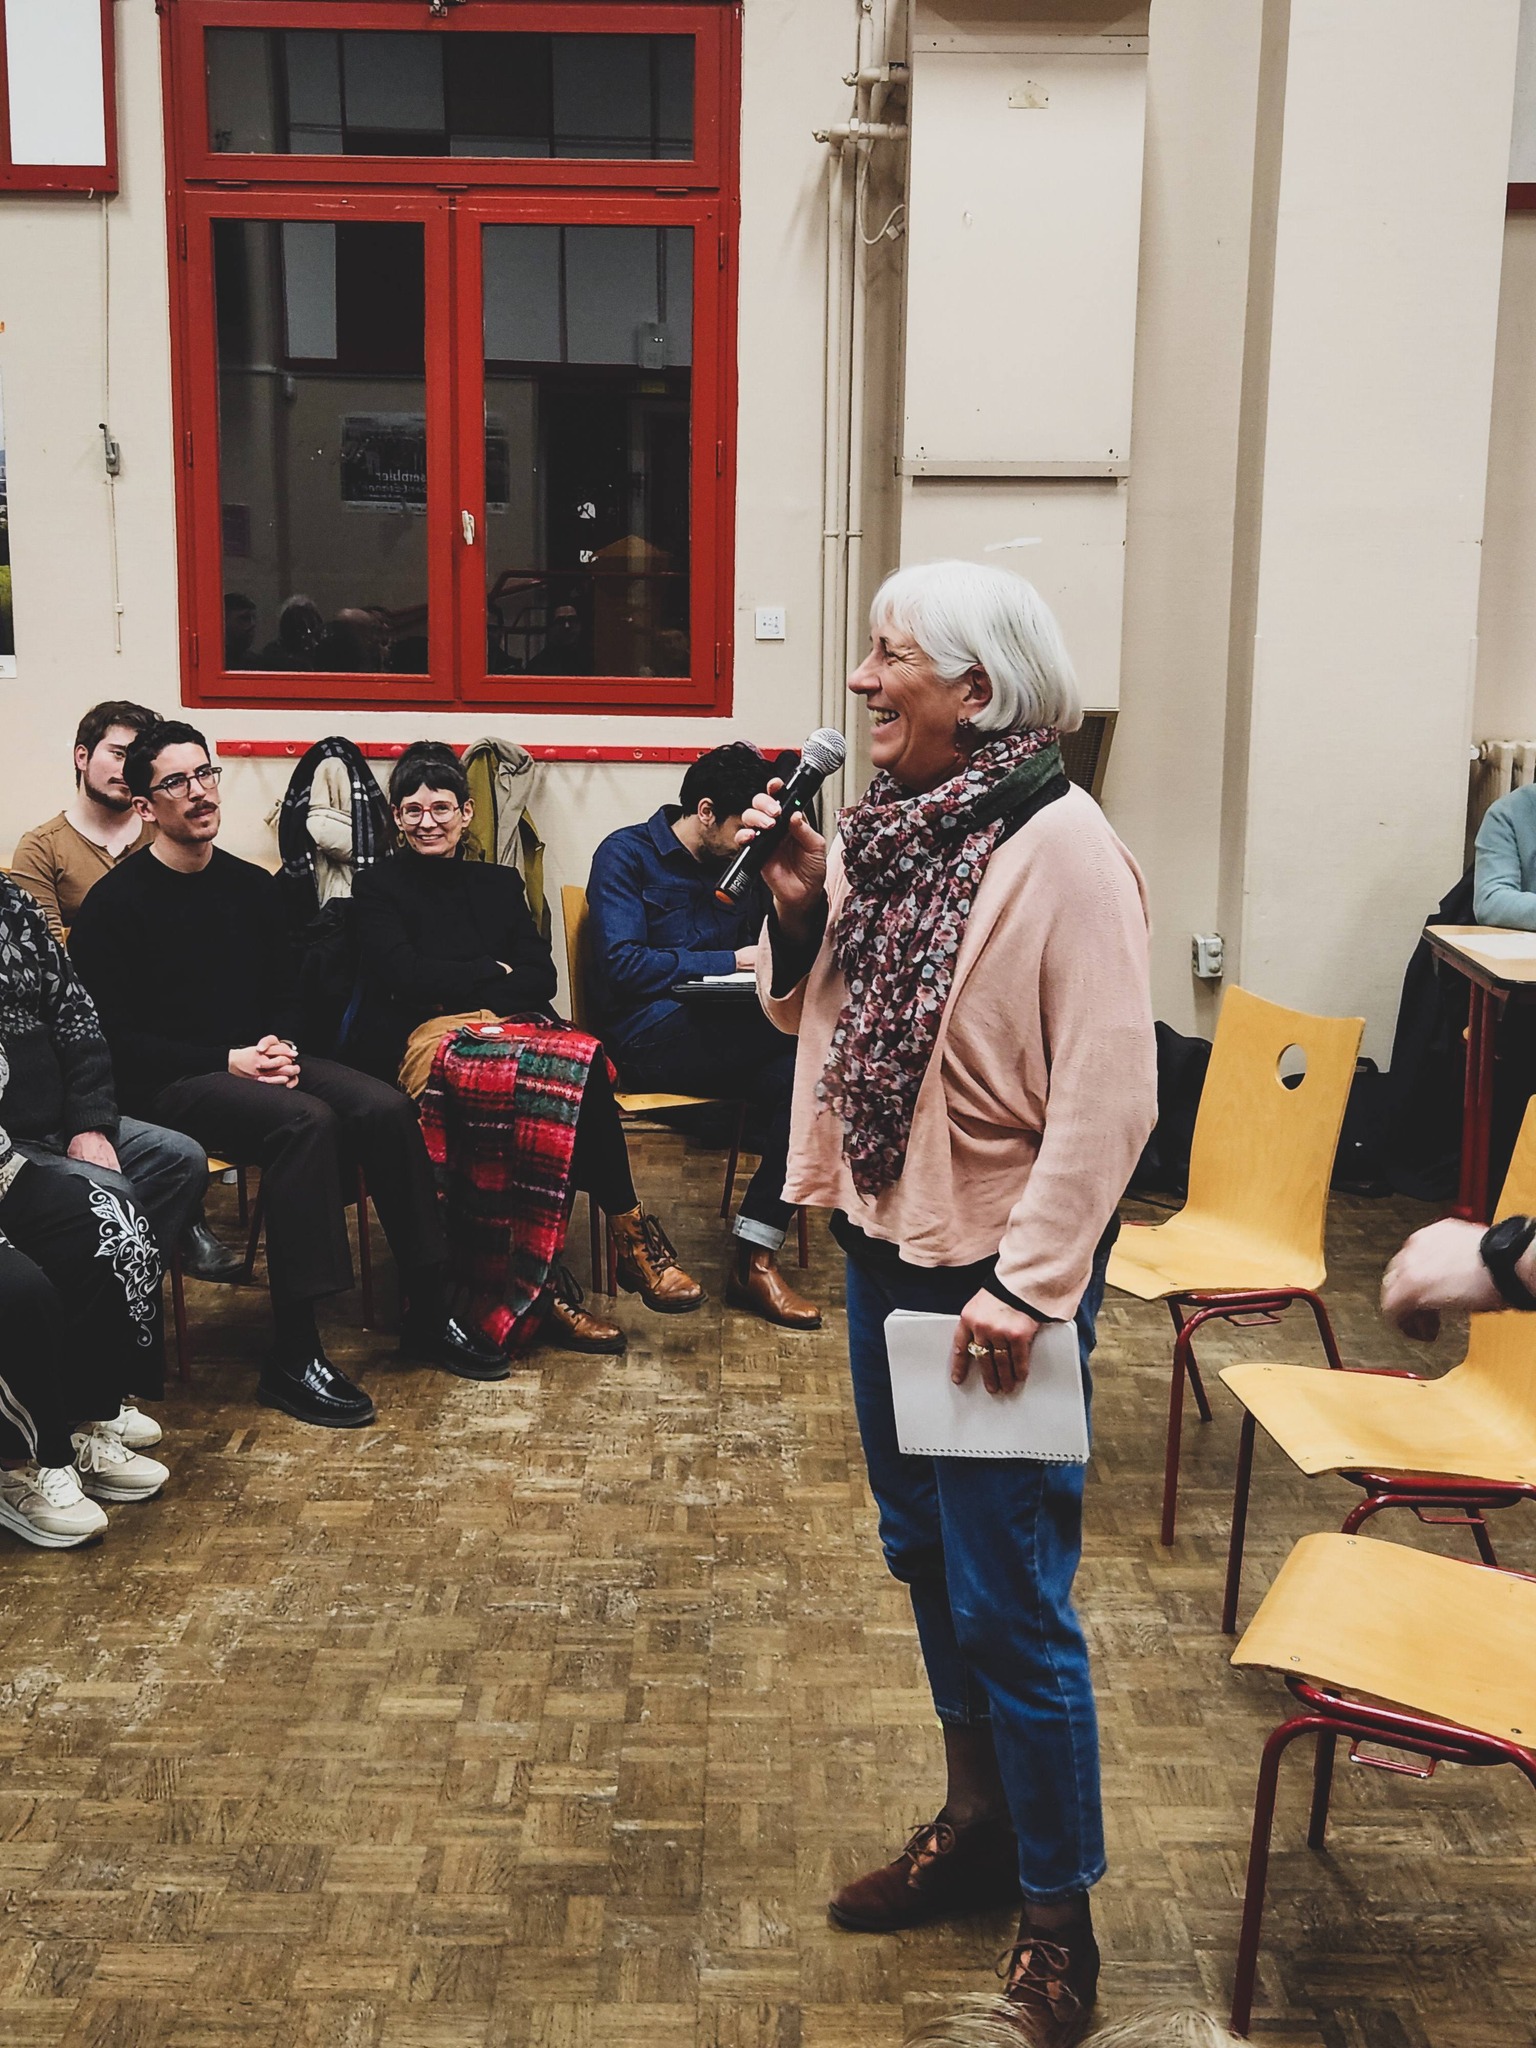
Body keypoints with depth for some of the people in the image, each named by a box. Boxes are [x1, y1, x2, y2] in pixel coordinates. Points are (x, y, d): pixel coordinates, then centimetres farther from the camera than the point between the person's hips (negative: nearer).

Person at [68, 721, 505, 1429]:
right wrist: (227, 1062, -17)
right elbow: (113, 1036, -9)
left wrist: (280, 1045, -2)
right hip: (170, 1082, -6)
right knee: (304, 1121, -34)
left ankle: (428, 1315, -11)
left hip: (258, 1061, 6)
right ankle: (292, 1357, -32)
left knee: (386, 1108, -20)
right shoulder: (116, 904, -5)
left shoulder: (252, 886, 13)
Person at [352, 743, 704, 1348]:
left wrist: (462, 990, -7)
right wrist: (495, 973, 3)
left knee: (583, 1065, -32)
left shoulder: (499, 883, 23)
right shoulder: (378, 888, 14)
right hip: (422, 1040, -3)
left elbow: (542, 976, 9)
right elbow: (406, 979, -3)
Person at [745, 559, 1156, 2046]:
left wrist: (1024, 1289, -22)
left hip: (995, 1269, -8)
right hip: (885, 1248, 8)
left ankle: (1057, 1908, 21)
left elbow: (1109, 1098, -21)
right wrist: (796, 908, -5)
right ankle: (978, 1822, 39)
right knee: (925, 1558, 19)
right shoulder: (885, 825, 4)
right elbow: (813, 1010, 14)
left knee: (1010, 1601, 2)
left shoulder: (1062, 849, -18)